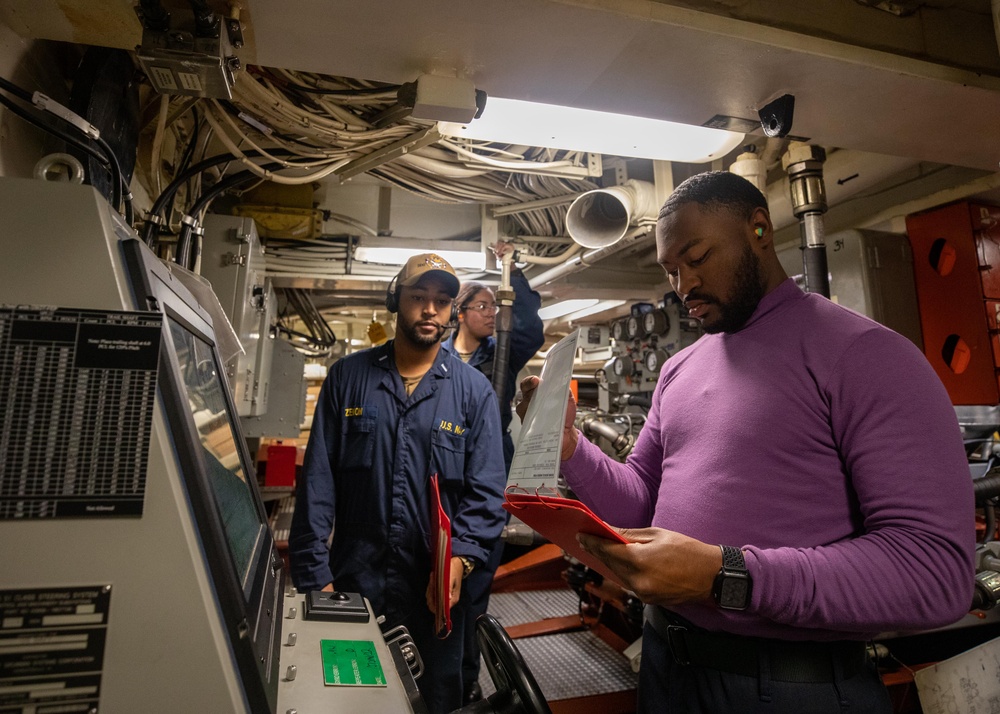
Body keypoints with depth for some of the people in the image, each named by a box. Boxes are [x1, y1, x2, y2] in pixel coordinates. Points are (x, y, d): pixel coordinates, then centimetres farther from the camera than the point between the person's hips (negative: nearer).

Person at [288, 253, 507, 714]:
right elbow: (318, 480, -2)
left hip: (436, 589, 0)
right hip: (353, 579, 1)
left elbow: (486, 490, -6)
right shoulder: (347, 376, 0)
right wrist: (314, 575, -6)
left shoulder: (474, 391, -3)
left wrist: (461, 557, -22)